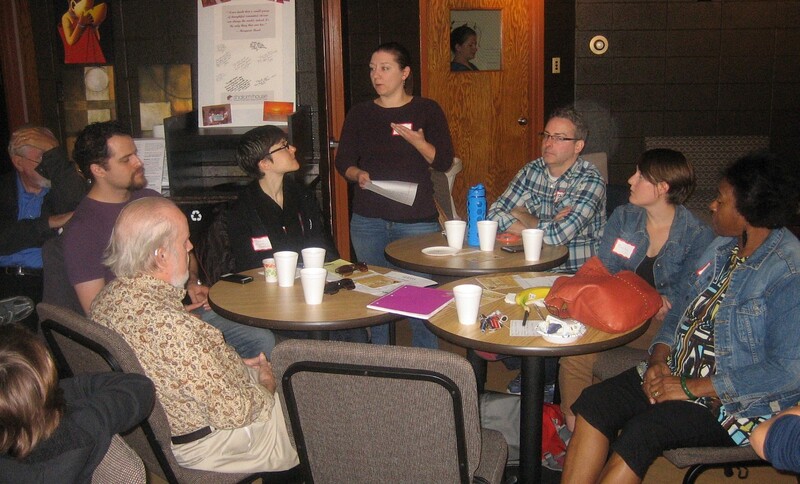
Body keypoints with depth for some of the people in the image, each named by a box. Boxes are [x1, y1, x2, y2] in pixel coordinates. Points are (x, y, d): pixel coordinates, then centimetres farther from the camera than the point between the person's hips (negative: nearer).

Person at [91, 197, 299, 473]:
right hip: (206, 443, -8)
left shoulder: (107, 298, -7)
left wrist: (235, 364, 6)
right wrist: (267, 387, -8)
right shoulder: (170, 325, -37)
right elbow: (232, 412, -28)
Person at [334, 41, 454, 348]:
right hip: (368, 220, 3)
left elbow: (444, 162, -2)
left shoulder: (427, 110, 3)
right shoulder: (360, 114, 10)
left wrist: (416, 141, -18)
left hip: (417, 221, -2)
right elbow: (343, 162, 10)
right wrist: (358, 174, -11)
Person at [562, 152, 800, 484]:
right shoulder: (723, 247, 8)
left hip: (741, 401, -7)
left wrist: (694, 388, -20)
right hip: (679, 371, 8)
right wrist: (658, 359, -5)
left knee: (642, 430, -30)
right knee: (593, 404, -14)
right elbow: (680, 311, 15)